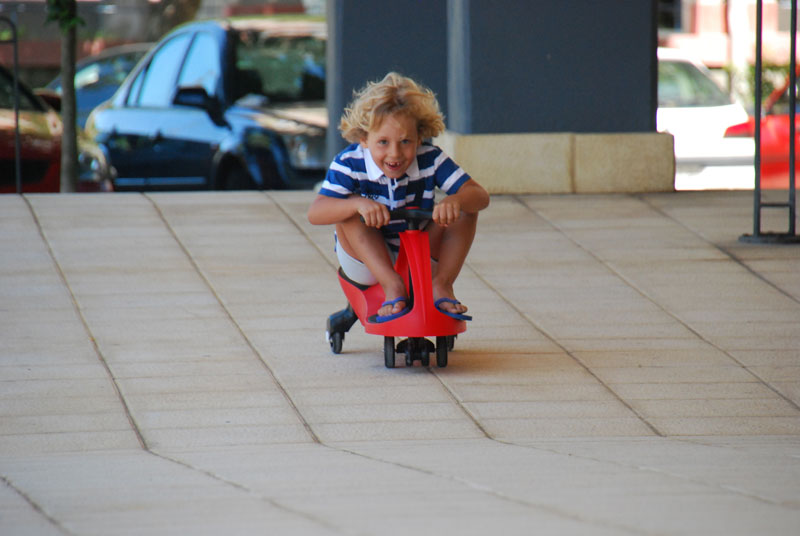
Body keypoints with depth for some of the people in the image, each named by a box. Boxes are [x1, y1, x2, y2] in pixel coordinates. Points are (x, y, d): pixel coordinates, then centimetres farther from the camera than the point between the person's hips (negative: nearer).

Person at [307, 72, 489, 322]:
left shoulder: (430, 159, -13)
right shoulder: (349, 163, -19)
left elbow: (479, 195, -20)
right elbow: (315, 212, -32)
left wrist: (456, 200, -45)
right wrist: (358, 204, -51)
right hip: (367, 261, -2)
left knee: (465, 209, -15)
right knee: (348, 210, -28)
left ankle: (441, 285, -19)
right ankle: (392, 286, -33)